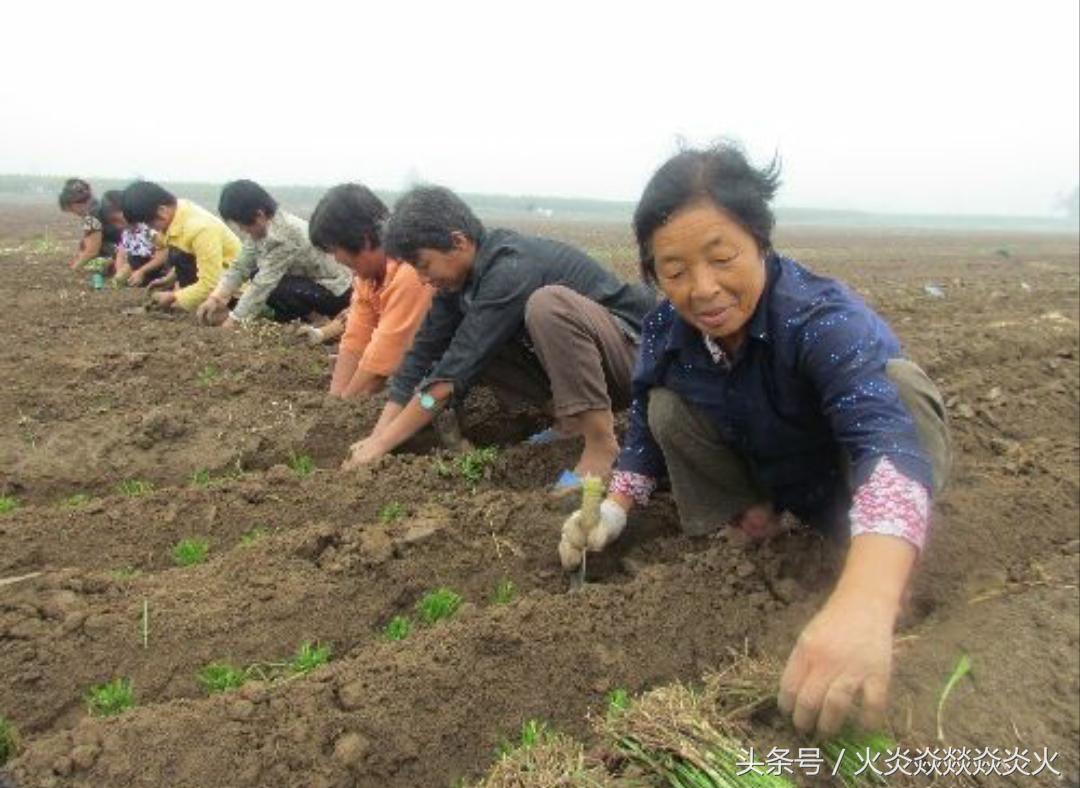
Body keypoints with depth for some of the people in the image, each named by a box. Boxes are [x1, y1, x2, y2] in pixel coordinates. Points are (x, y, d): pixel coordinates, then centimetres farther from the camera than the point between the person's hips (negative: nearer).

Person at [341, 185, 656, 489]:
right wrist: (376, 437, -6)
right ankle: (572, 422, 3)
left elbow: (451, 373, -28)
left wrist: (383, 445, -22)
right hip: (571, 364, 8)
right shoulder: (459, 278, -2)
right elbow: (424, 354, -1)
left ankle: (602, 445, -23)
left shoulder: (511, 268, -27)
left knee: (547, 303, -34)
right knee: (464, 344, -3)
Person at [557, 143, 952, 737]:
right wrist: (612, 510, -22)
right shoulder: (667, 330, -19)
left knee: (900, 382, -32)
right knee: (668, 408, -14)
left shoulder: (823, 319, -37)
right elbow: (645, 430, -3)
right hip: (765, 475, 4)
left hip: (847, 484, -4)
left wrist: (864, 602, -71)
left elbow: (885, 436, -54)